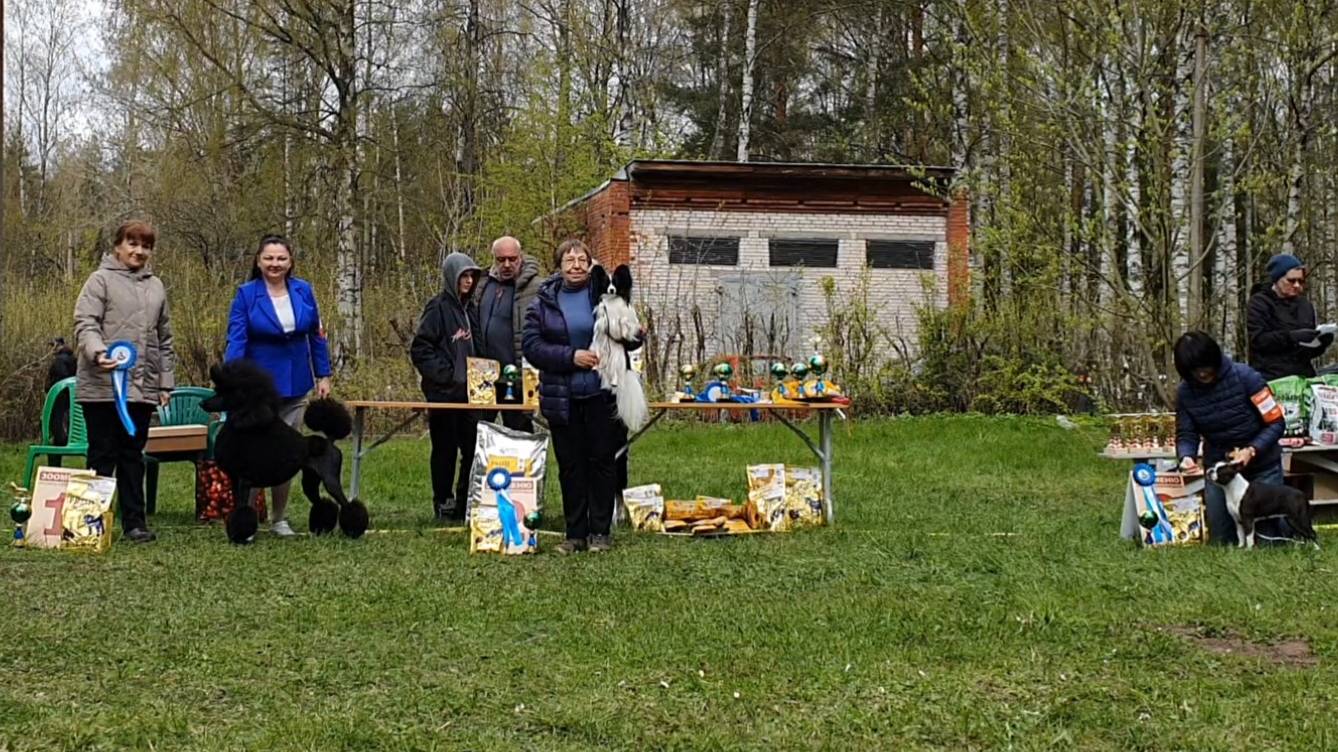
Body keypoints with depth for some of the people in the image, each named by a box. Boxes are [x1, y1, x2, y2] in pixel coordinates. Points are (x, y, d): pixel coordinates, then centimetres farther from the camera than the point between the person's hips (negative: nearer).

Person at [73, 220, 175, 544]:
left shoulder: (156, 287, 17)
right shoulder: (101, 280, 0)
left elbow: (164, 339, 21)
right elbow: (85, 323, -10)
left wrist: (166, 382, 15)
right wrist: (98, 352, -29)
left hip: (142, 388, 5)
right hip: (103, 386, -5)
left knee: (133, 455, 9)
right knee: (102, 454, 0)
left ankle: (134, 522, 13)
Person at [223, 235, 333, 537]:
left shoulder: (303, 291, 2)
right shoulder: (246, 294, -8)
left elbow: (316, 336, 9)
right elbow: (236, 341, -13)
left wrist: (323, 375, 8)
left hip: (295, 387, 4)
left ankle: (279, 520, 21)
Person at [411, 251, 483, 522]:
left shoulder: (467, 309, 13)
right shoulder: (438, 308, -8)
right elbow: (419, 349, -12)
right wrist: (445, 375, -15)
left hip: (467, 392, 7)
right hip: (443, 392, -7)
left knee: (473, 449, 4)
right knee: (445, 451, 1)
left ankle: (465, 505, 12)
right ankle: (444, 505, 10)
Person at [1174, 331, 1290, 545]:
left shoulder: (1245, 376, -17)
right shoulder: (1185, 392, -6)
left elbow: (1275, 423, -14)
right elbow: (1186, 435, -5)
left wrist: (1251, 451, -27)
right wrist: (1186, 457, -27)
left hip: (1261, 465, -3)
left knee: (1269, 539, -1)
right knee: (1221, 541, 4)